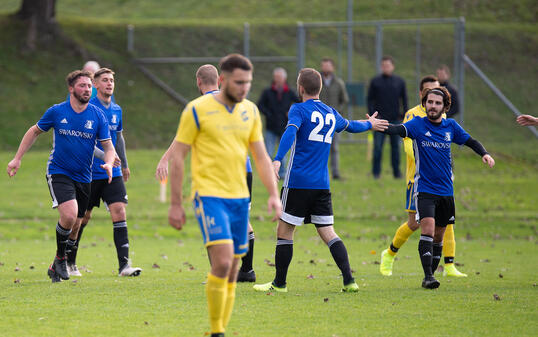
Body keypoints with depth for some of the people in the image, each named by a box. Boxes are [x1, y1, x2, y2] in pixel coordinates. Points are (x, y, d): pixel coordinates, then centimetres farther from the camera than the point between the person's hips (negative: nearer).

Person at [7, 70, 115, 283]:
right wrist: (17, 159, 9)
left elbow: (108, 146, 4)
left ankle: (56, 266, 25)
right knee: (69, 216, -24)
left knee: (75, 225, 6)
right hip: (58, 172, -3)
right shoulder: (56, 112, -3)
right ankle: (60, 258, -1)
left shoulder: (97, 116, 0)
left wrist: (109, 163, -18)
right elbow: (35, 132, 12)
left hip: (83, 177, 3)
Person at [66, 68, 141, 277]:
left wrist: (124, 165, 33)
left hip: (113, 173, 4)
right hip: (89, 172, -4)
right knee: (82, 217, 5)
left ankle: (124, 264, -14)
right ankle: (69, 262, 23)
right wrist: (104, 156, -28)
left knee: (119, 211, -10)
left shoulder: (116, 110, 10)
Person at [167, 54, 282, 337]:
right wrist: (175, 204, -5)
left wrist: (273, 194, 4)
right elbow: (177, 157, -3)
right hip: (209, 195, -6)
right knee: (223, 262, -19)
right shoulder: (197, 110, -7)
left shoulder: (250, 111, 10)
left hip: (240, 197, 6)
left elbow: (260, 157, 16)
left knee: (231, 272, 6)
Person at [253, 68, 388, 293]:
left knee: (284, 231, 2)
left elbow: (290, 132, -22)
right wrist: (369, 125, 56)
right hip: (322, 185, 6)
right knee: (328, 233, 7)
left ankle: (279, 283, 5)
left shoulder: (299, 110, -4)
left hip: (298, 182, -6)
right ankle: (349, 281, -3)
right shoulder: (331, 113, 15)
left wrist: (277, 160, -35)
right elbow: (351, 126, 34)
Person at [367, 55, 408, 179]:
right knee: (378, 146, -5)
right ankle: (376, 172, 1)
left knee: (395, 146, 6)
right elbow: (370, 99, 4)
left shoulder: (399, 82, 7)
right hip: (380, 119, -1)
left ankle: (396, 172, 12)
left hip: (395, 119, 1)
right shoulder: (375, 81, 4)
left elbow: (404, 99, 10)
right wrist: (372, 116, -6)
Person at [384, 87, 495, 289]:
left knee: (438, 236, 10)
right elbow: (398, 130, -23)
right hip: (424, 190, -4)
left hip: (446, 191, 4)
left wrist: (484, 153, 0)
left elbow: (470, 141, 20)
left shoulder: (450, 126, 6)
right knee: (428, 229, -20)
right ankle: (428, 277, -21)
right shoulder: (418, 124, -5)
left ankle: (431, 273, 23)